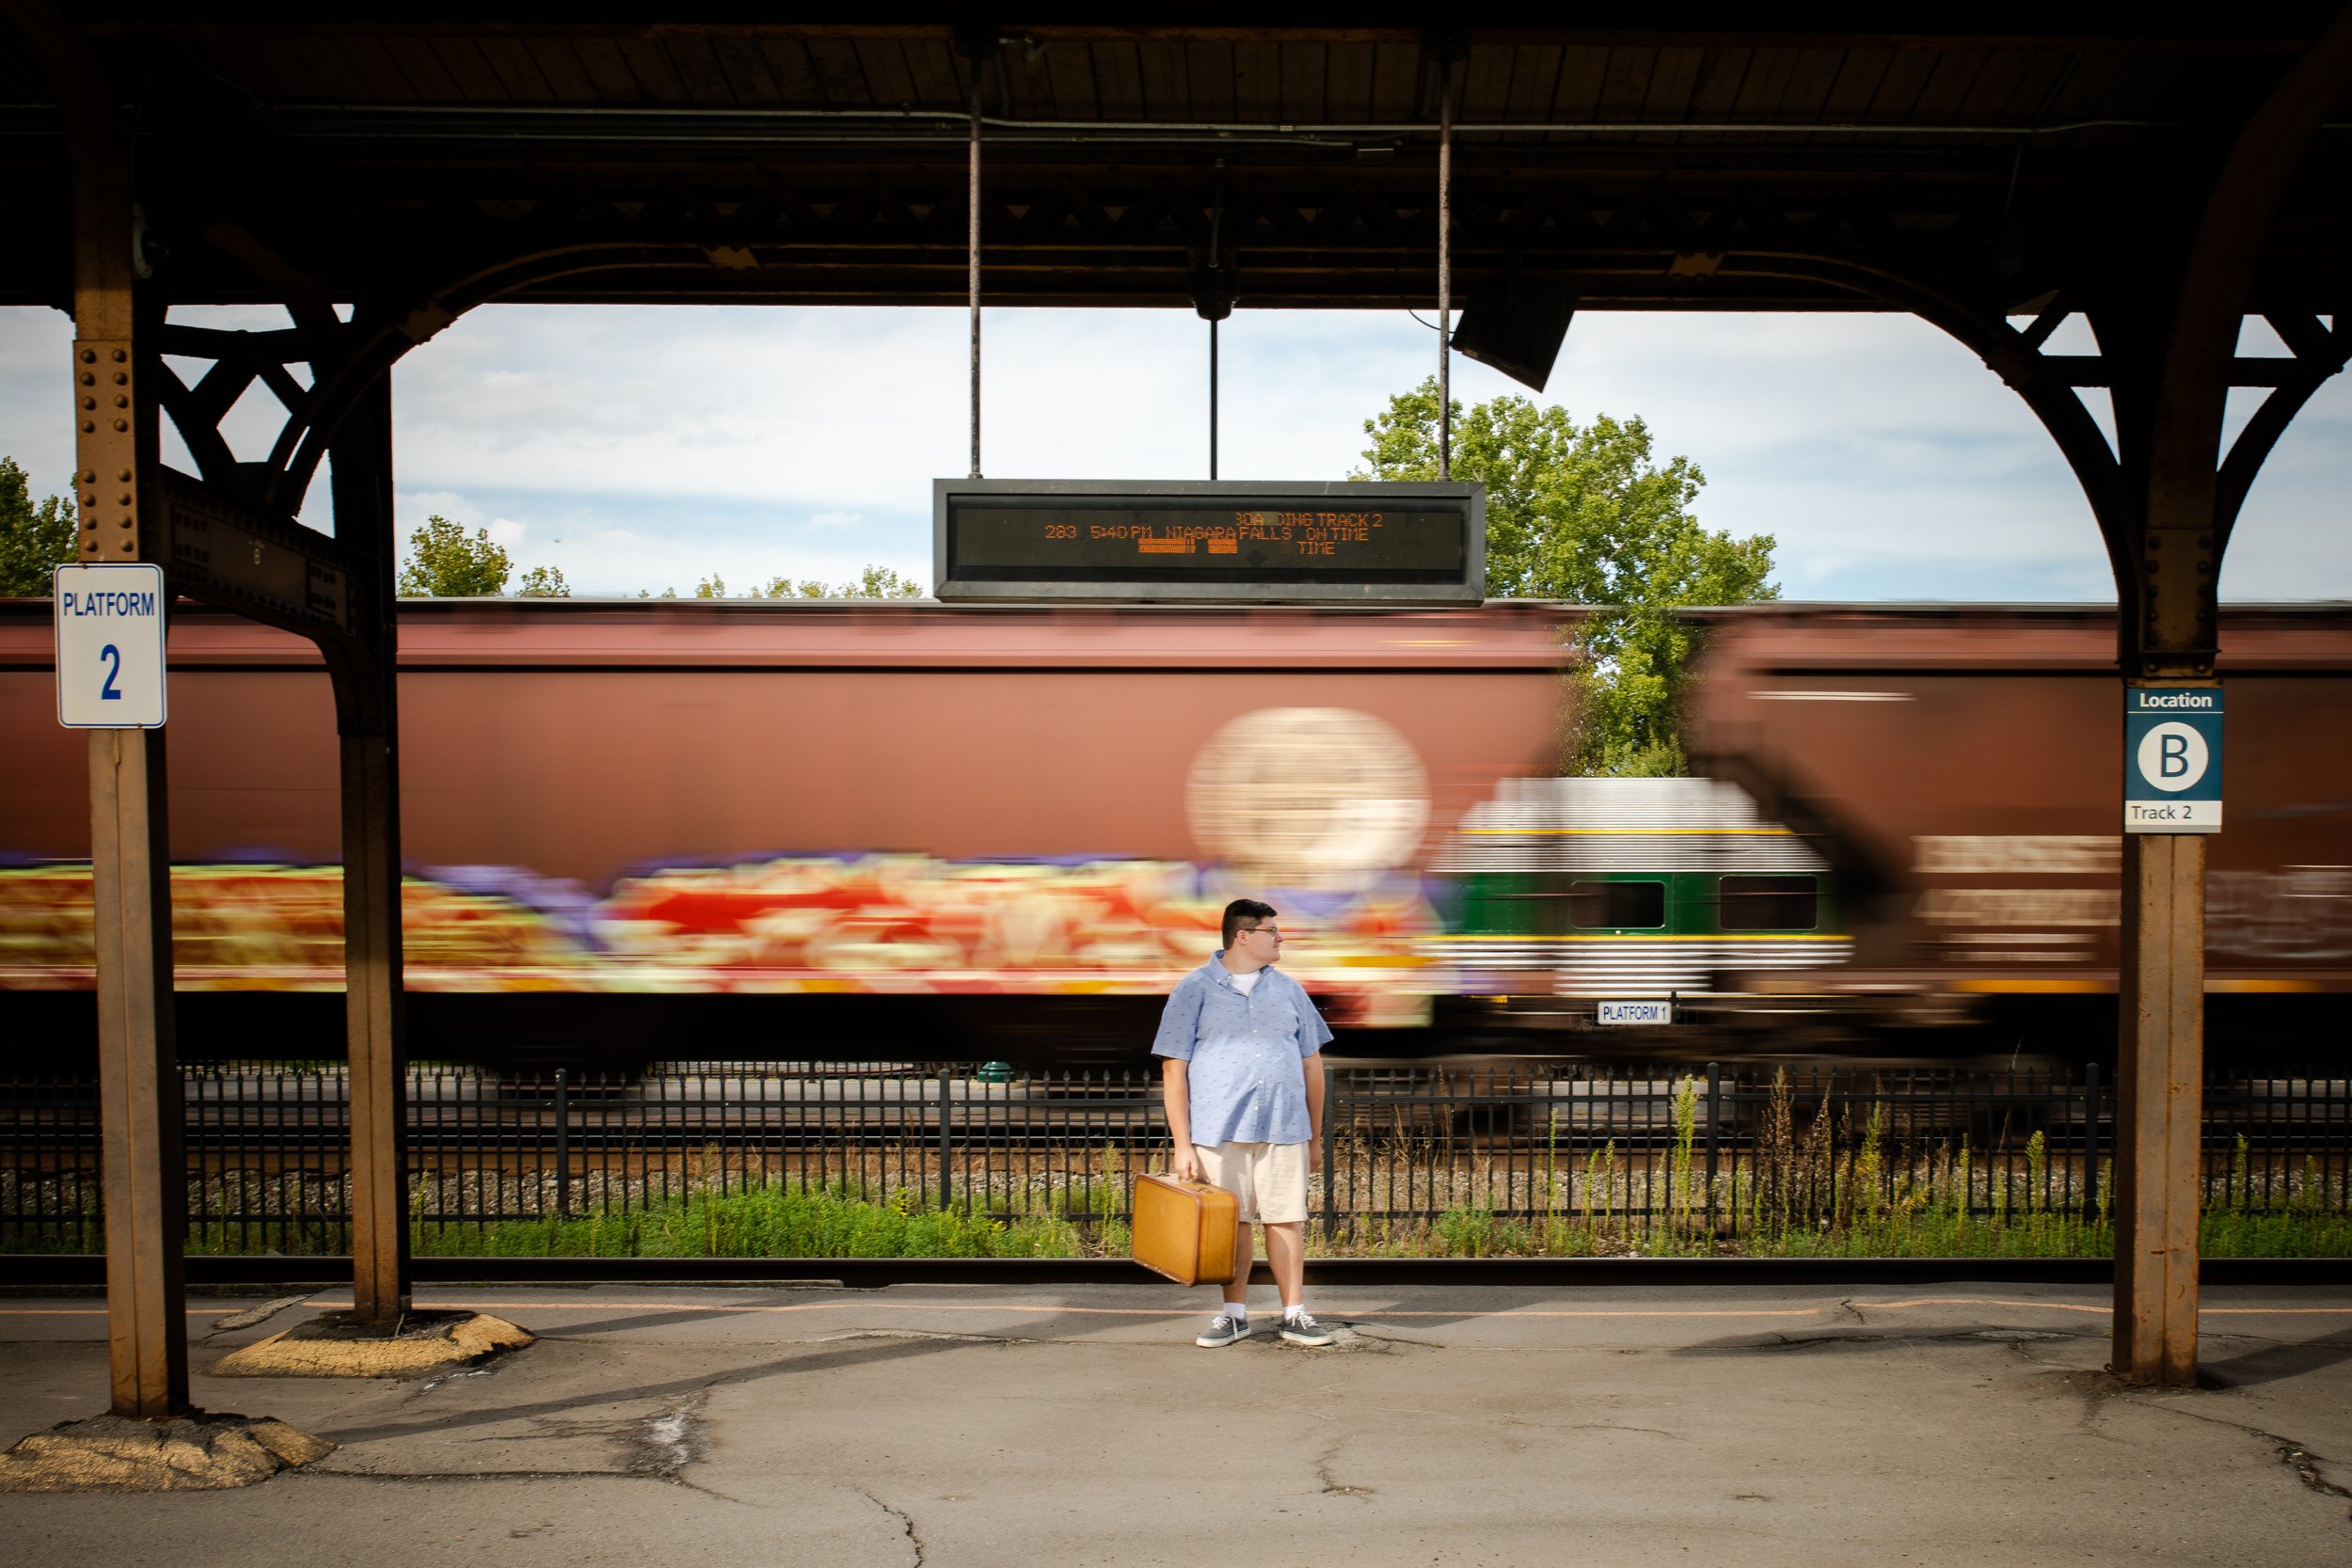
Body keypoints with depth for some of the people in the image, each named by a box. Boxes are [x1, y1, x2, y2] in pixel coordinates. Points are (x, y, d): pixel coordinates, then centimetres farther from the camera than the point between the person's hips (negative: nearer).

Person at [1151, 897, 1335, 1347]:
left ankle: (1295, 1314, 13)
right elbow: (1174, 1069, -3)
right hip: (1219, 1130, -2)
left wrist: (1316, 1136, 13)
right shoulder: (1195, 990, -1)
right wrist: (1182, 1144, -8)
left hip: (1283, 1128, 2)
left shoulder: (1288, 990, 11)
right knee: (1232, 1222, 5)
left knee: (1286, 1220, 3)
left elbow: (1312, 1063, 16)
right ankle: (1235, 1314, 19)